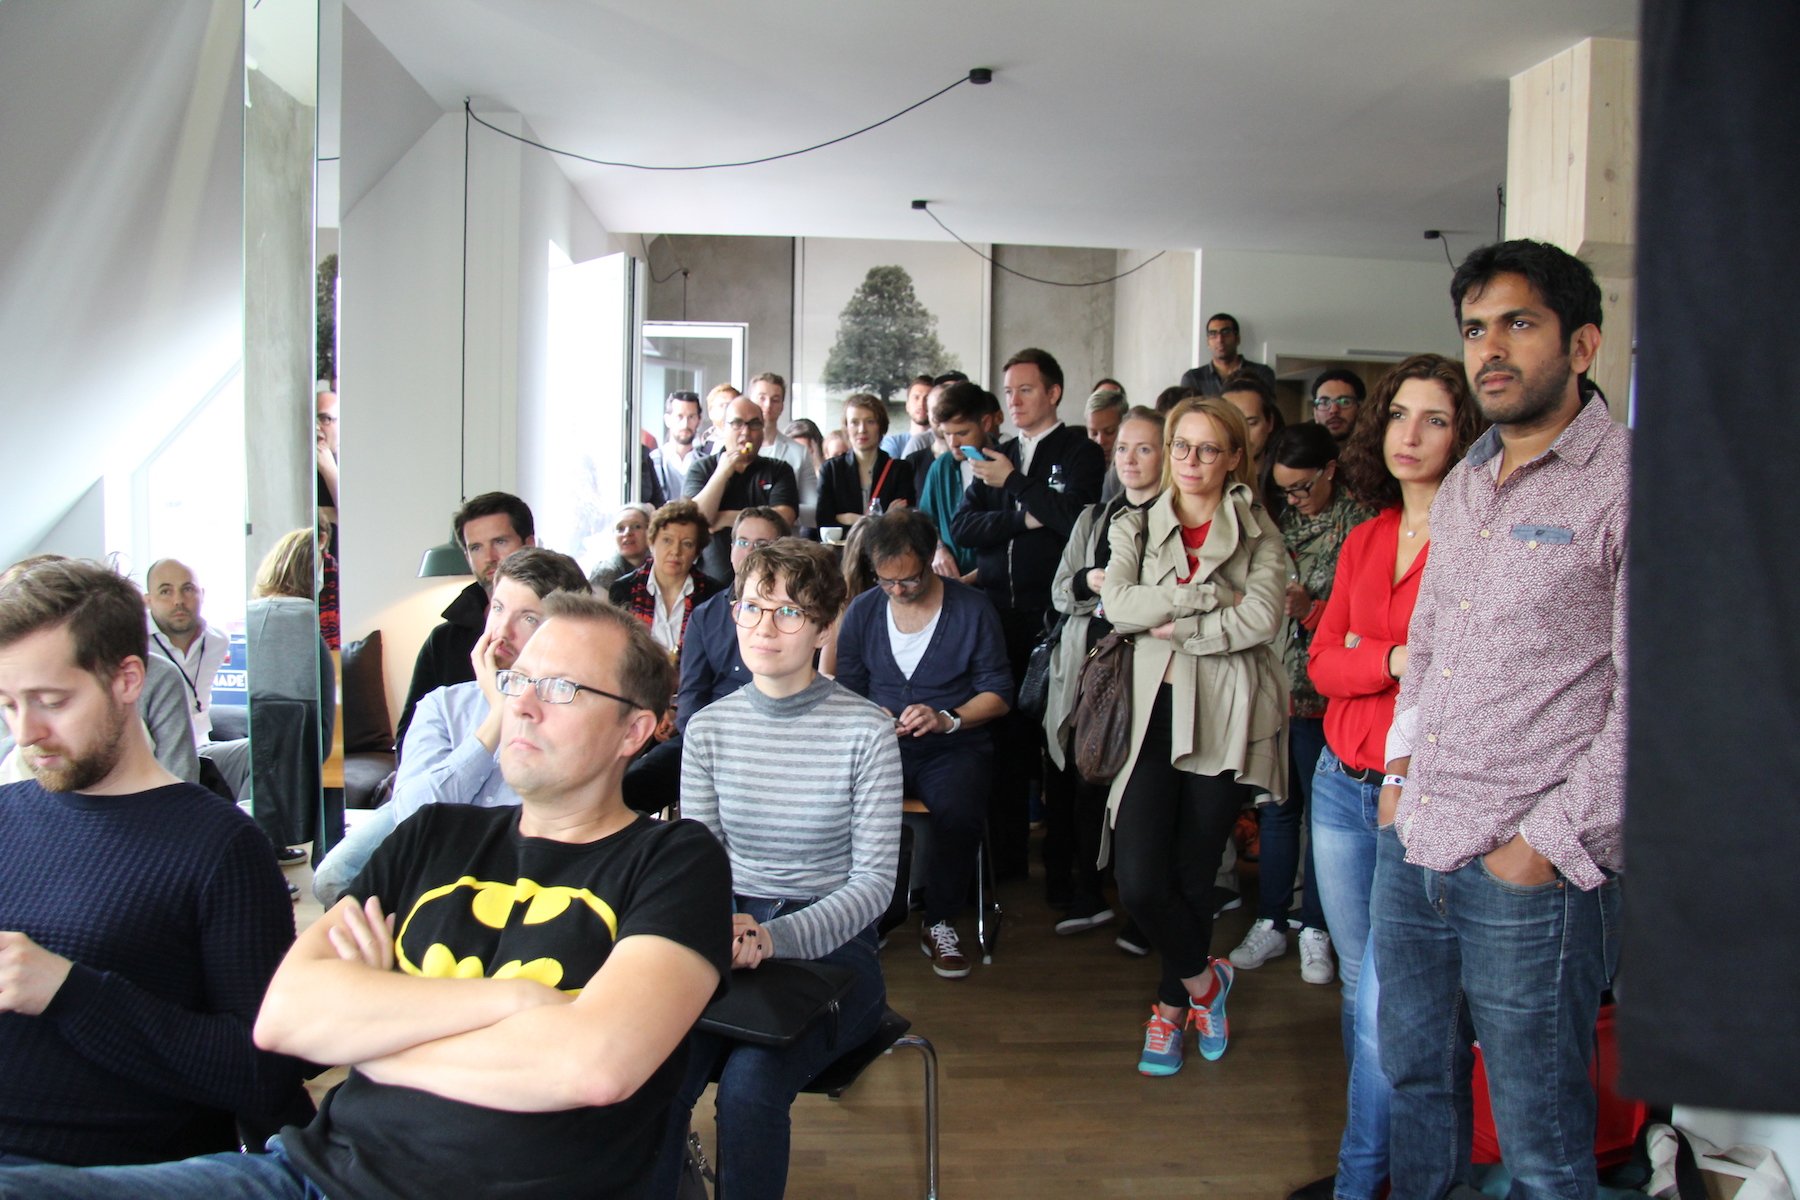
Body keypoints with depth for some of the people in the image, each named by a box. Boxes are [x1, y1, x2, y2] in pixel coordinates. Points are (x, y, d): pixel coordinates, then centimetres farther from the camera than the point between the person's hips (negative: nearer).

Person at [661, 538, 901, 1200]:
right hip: (728, 937, 3)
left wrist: (778, 936, -23)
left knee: (749, 1084, -27)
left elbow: (873, 881, -7)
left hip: (830, 944, -2)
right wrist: (710, 925, -16)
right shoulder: (709, 728, 6)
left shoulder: (865, 729, -6)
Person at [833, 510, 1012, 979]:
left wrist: (947, 719, -16)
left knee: (959, 811, -34)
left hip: (954, 747, -2)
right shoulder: (862, 611, 8)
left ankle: (939, 921, -7)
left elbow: (998, 693, 1)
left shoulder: (973, 609, 1)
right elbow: (846, 690, 13)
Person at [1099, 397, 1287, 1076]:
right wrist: (1209, 596, -12)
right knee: (1139, 881, -9)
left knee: (1194, 876, 6)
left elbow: (1260, 618, -11)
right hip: (1154, 712, 1)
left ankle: (1171, 1007, 29)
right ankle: (1203, 979, 19)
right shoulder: (1136, 527, 12)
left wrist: (1171, 625, -9)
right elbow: (1117, 605, -6)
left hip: (1225, 718, -1)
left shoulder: (1258, 533, 6)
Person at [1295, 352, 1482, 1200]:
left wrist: (1363, 656, -12)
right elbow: (1322, 661, 6)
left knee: (1386, 1004, -3)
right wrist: (1396, 660, -13)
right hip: (1343, 783, 7)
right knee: (1359, 986, 16)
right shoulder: (1363, 540, 12)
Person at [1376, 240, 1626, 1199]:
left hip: (1530, 875, -7)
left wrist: (1546, 842, -15)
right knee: (1415, 1081, 21)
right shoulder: (1462, 485, 13)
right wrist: (1400, 771, 14)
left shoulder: (1629, 485, -11)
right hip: (1412, 849, 7)